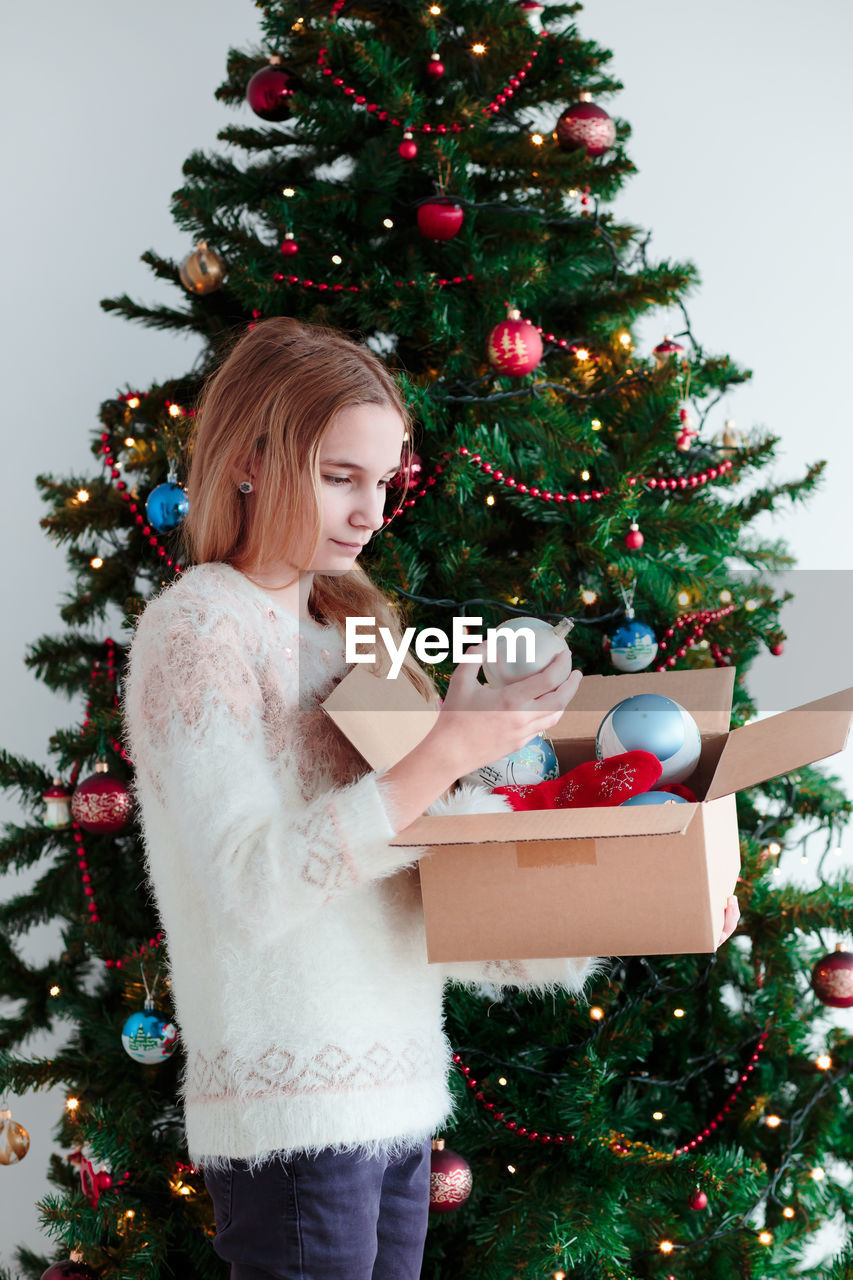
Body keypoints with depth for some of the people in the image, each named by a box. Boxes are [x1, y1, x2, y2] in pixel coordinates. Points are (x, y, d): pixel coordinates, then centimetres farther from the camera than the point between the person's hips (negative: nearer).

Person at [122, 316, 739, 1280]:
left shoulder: (345, 628, 16)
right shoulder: (197, 625, -9)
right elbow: (251, 887, -20)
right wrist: (449, 751, -22)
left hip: (396, 1101, 8)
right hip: (292, 1117, -8)